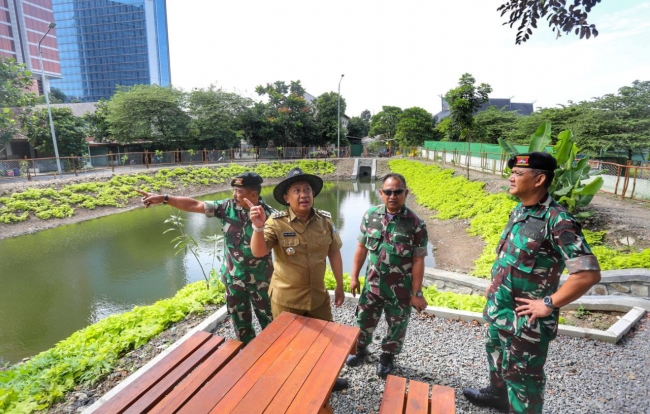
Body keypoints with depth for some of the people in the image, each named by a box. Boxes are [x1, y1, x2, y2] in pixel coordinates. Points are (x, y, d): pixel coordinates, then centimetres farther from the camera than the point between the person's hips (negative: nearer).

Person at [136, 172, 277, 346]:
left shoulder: (269, 214, -20)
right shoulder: (227, 206, -8)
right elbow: (194, 205, -6)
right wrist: (164, 198, -9)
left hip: (260, 278, -4)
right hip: (233, 276, 4)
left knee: (268, 318, 14)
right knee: (239, 319, 20)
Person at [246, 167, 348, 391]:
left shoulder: (325, 220, -7)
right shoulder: (276, 222, -17)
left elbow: (334, 253, 3)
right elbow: (258, 252, -27)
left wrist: (340, 286, 8)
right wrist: (259, 227, -46)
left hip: (318, 295, 3)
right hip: (286, 298, -3)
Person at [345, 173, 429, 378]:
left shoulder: (415, 224, -15)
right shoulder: (370, 215, -6)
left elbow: (418, 261, -11)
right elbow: (361, 248, 2)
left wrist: (416, 293, -8)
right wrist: (354, 276, 4)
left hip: (400, 290, -2)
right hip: (372, 284, 3)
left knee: (397, 325, 17)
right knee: (364, 319, 19)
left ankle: (387, 356, 44)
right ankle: (360, 349, 47)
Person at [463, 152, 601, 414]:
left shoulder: (556, 221, -23)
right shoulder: (519, 211, 3)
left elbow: (589, 273, -27)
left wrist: (549, 304, -21)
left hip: (525, 320, -9)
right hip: (498, 309, 9)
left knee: (522, 376, 10)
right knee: (497, 356, 29)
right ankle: (497, 393, 54)